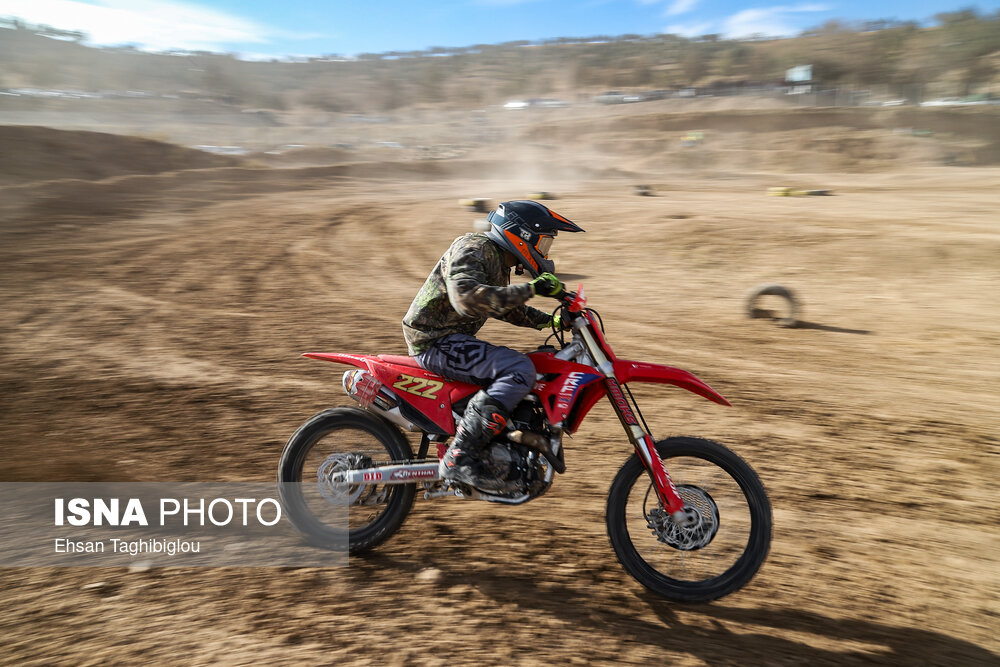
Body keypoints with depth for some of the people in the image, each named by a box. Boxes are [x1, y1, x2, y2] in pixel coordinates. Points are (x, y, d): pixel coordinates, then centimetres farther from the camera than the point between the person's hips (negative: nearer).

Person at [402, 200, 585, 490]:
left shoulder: (498, 261, 16)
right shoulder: (472, 249, -15)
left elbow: (507, 308, 29)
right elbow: (466, 297, -33)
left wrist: (548, 320, 15)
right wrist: (530, 288, -32)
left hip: (453, 338, 11)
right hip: (435, 340, -11)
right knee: (519, 370, -27)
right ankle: (459, 457, -28)